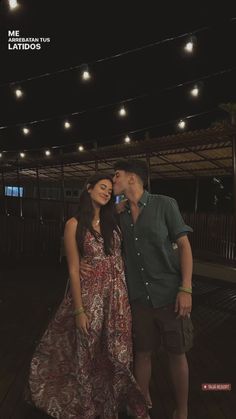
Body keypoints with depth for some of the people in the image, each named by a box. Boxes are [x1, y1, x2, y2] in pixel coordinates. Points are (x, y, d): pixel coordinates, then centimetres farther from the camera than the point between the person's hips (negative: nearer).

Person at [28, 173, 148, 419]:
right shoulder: (75, 224, -7)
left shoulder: (112, 222, 7)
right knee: (89, 356, 13)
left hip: (118, 296, 4)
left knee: (116, 355, 14)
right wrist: (79, 310, -10)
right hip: (90, 295, -4)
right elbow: (74, 270, -9)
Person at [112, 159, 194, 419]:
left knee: (176, 353, 11)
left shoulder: (165, 205, -6)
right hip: (139, 298, 3)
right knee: (142, 352, 15)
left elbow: (184, 245, -6)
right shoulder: (120, 216, 5)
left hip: (170, 295, -3)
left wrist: (186, 289, -12)